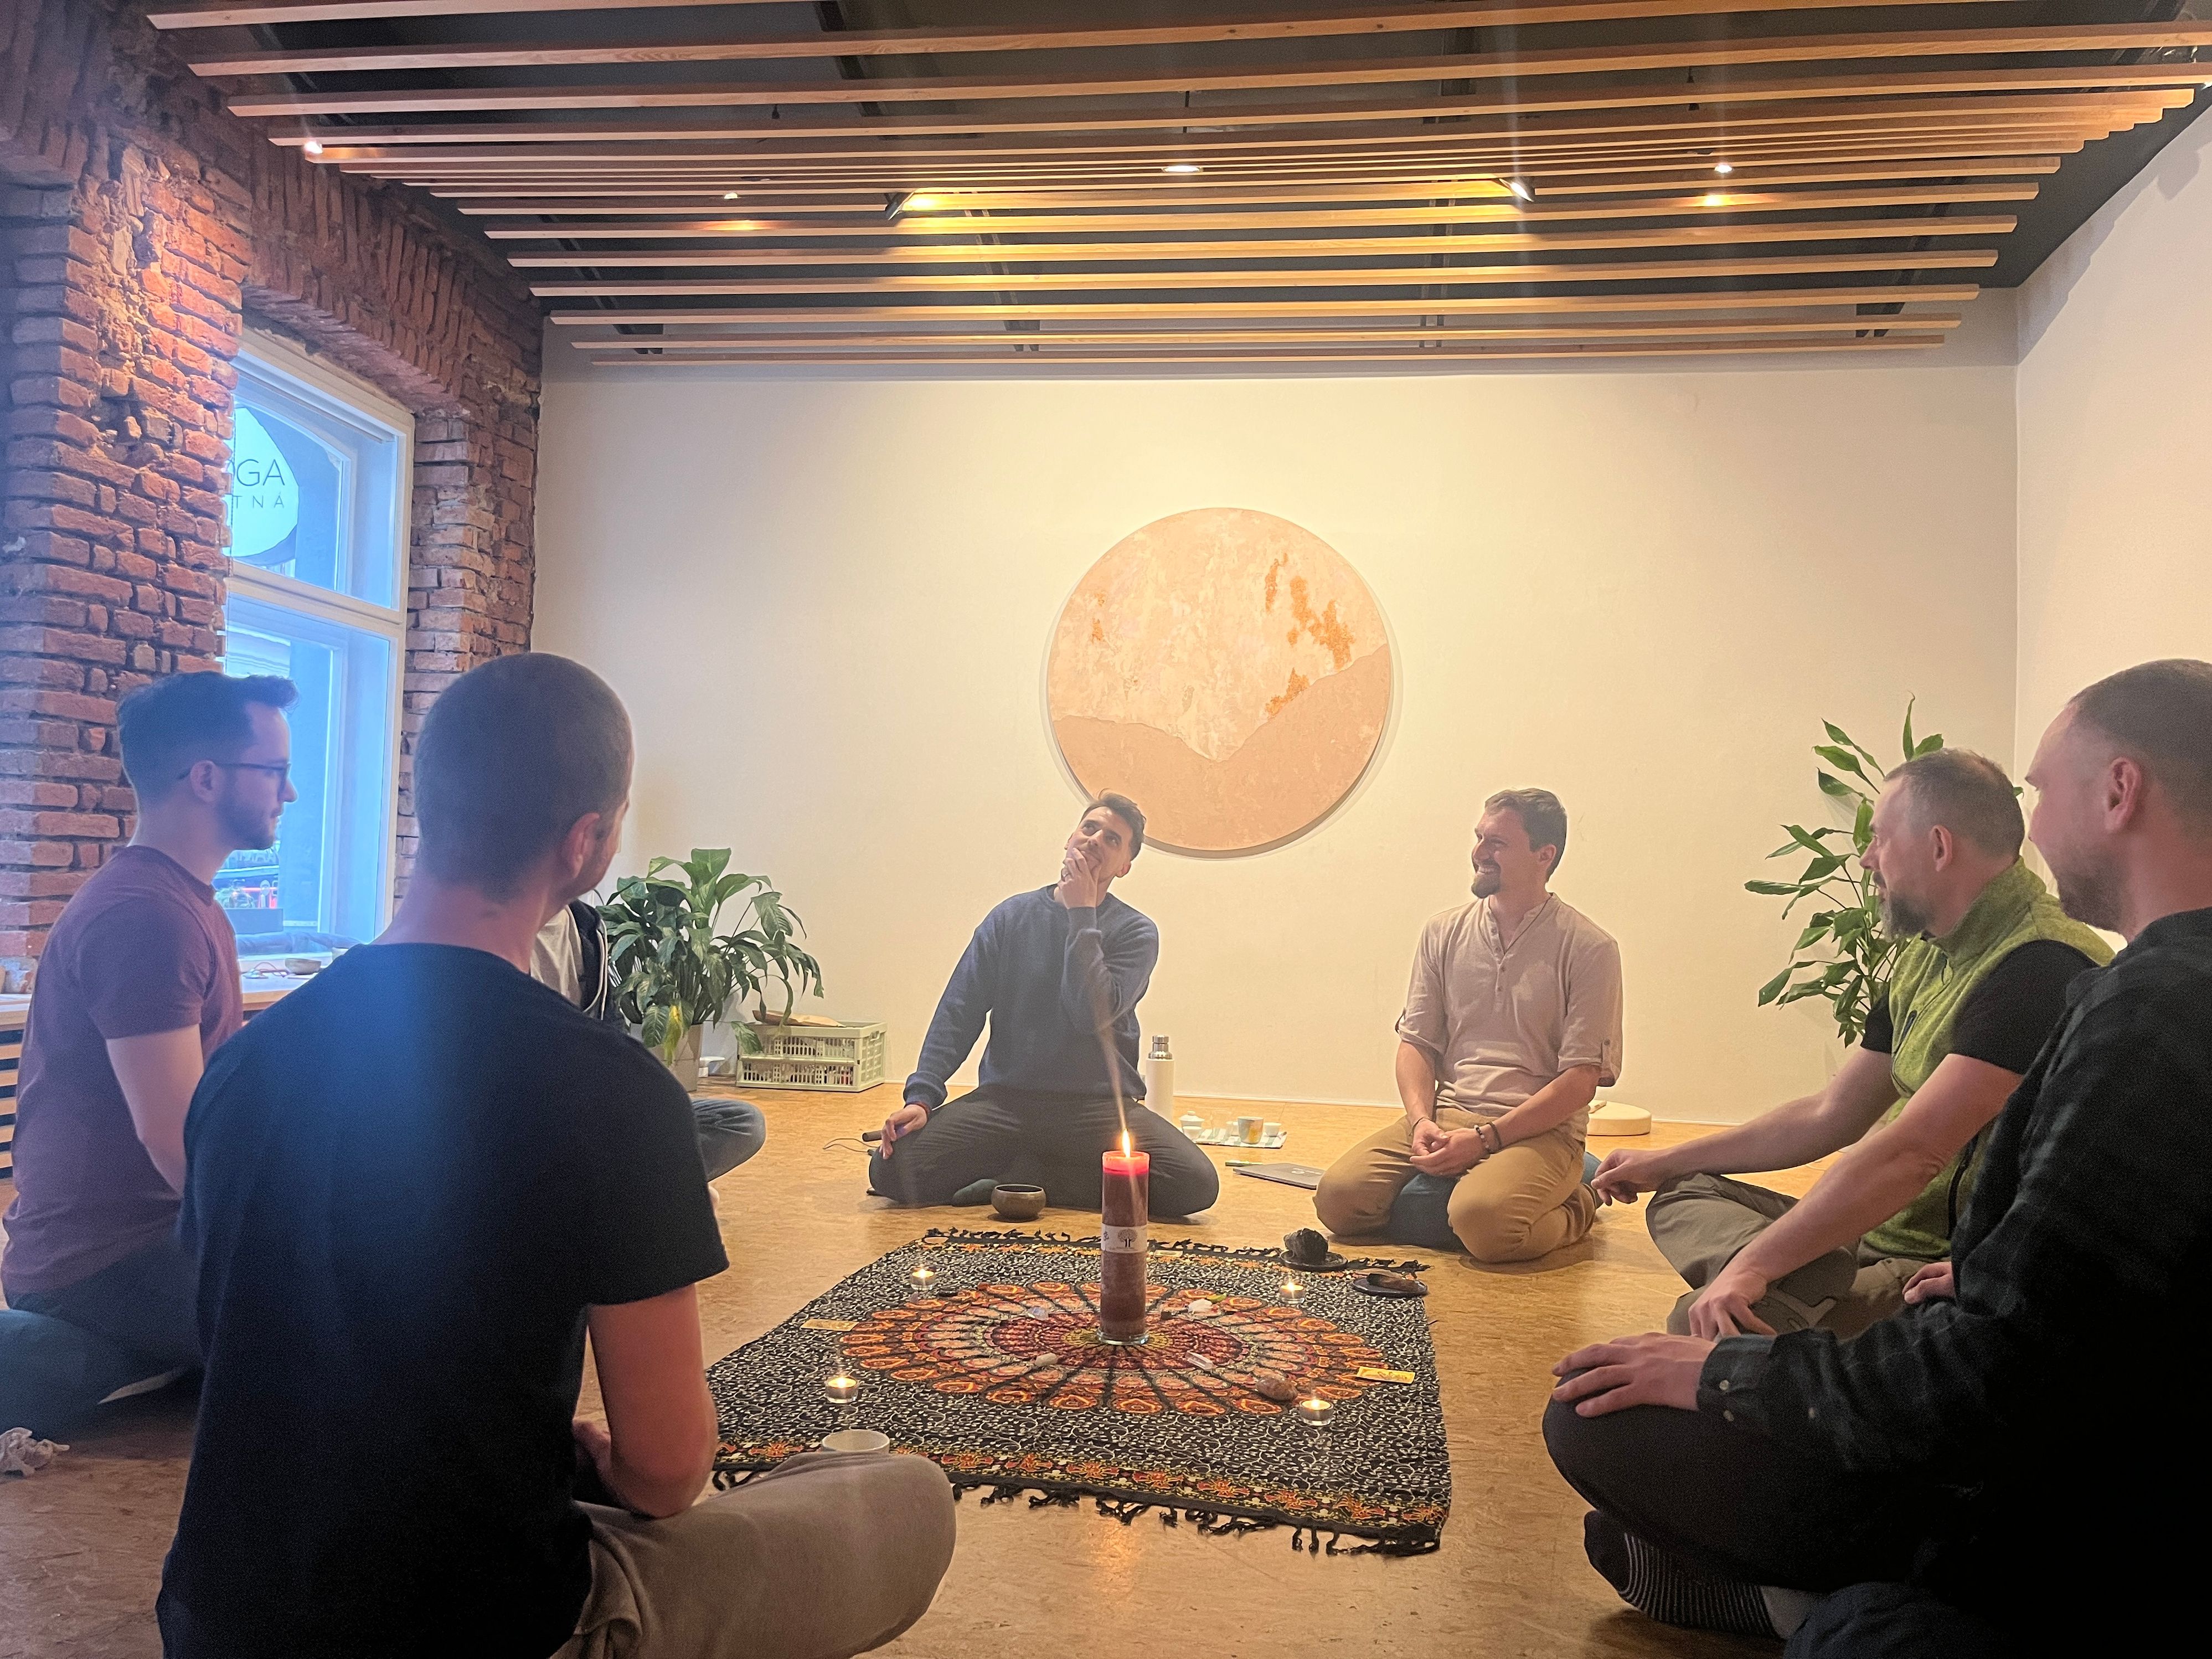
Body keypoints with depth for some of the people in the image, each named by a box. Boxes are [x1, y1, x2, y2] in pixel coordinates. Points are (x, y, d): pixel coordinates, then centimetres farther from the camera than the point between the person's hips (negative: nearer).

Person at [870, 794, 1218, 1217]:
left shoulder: (1136, 932, 1)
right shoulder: (1012, 917, 7)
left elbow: (1093, 1015, -15)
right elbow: (958, 1012, 2)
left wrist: (1081, 914, -10)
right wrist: (921, 1097, -11)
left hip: (1099, 1104, 0)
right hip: (1005, 1099, 1)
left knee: (1197, 1183, -25)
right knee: (890, 1170, -20)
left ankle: (1021, 1176, -6)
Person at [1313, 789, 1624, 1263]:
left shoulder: (1589, 949, -4)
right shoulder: (1444, 931, 10)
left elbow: (1582, 1078, -8)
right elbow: (1416, 1041, 10)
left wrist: (1485, 1139, -16)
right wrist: (1422, 1121, -10)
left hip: (1540, 1130, -4)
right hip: (1445, 1116, 4)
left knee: (1482, 1221, -34)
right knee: (1339, 1196, -18)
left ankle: (1574, 1208, 0)